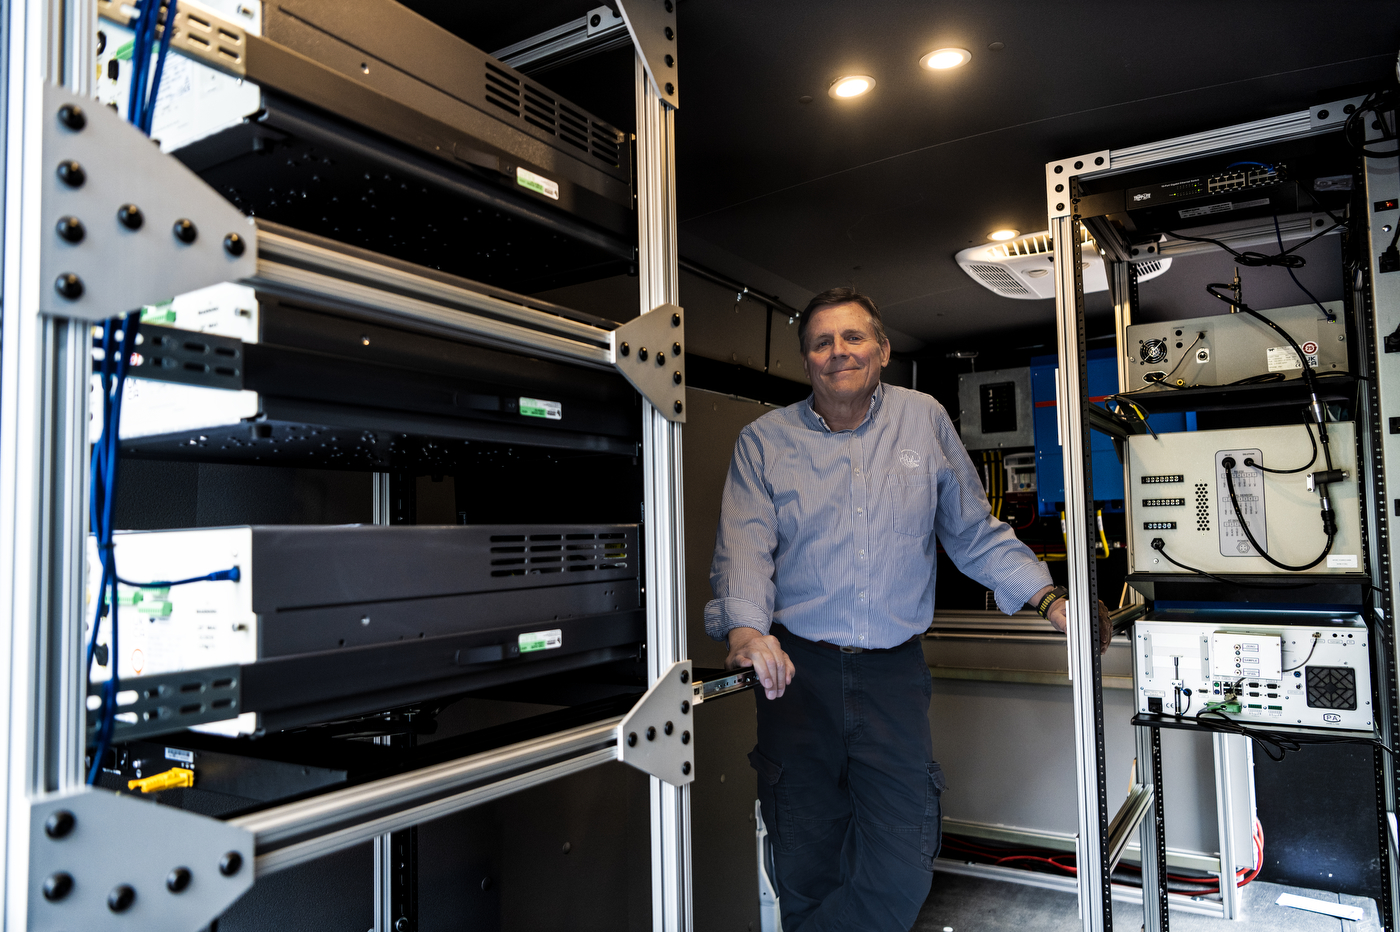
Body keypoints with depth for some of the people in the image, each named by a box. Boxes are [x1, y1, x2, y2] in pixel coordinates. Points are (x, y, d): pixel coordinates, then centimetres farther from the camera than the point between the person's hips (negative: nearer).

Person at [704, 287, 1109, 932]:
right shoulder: (764, 440, 4)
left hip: (893, 672, 1)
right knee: (804, 868, 9)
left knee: (902, 874, -3)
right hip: (796, 669, 0)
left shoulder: (924, 420, 7)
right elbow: (745, 546, -8)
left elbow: (975, 534, 12)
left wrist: (1048, 600, 1)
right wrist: (746, 629, -26)